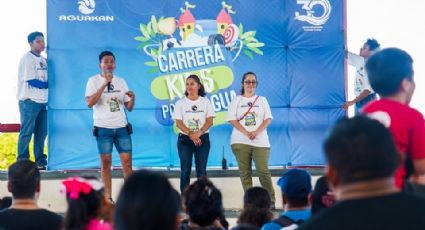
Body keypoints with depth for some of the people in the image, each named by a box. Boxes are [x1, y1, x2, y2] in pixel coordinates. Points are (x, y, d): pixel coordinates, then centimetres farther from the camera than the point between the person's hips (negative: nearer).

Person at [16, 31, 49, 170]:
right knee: (27, 132, -5)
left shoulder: (44, 60, 15)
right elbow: (31, 81, -14)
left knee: (41, 132, 8)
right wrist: (48, 84, -6)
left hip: (43, 101, 7)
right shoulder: (27, 59, -8)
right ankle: (22, 161, -2)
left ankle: (40, 161, 15)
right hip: (30, 101, -7)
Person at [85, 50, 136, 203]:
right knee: (106, 162, -1)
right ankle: (108, 197, 4)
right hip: (103, 128, -3)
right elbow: (90, 103, -15)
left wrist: (132, 98, -10)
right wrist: (105, 84, -19)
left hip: (121, 127, 3)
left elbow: (129, 107, 13)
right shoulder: (94, 81, 1)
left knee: (127, 161, -2)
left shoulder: (121, 81, 12)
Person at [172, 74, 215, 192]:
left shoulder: (205, 102, 5)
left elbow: (210, 121, -2)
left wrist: (199, 133, -19)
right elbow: (178, 122, -5)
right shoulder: (180, 103, 3)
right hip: (185, 139, 0)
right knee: (185, 169, -1)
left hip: (202, 138, 0)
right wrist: (190, 134, -19)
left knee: (201, 169, 0)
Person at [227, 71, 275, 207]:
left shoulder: (262, 100, 13)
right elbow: (232, 120, -1)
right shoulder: (236, 100, 10)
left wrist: (257, 132, -12)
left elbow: (268, 119, 5)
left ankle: (271, 201, -2)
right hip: (240, 141, 0)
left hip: (260, 141, 0)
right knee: (245, 172, -1)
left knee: (263, 171, -9)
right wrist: (246, 132, -14)